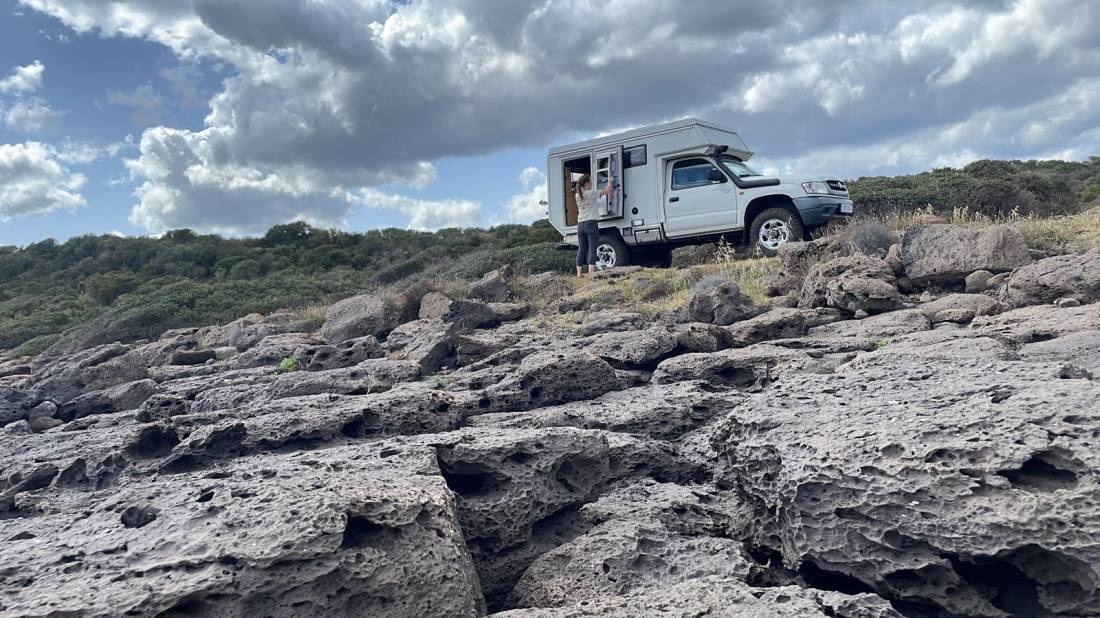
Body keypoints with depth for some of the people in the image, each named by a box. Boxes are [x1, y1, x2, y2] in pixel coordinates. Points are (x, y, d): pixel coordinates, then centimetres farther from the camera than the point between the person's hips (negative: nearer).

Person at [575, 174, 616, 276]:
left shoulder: (578, 196, 11)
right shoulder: (591, 193, -7)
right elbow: (607, 191, -1)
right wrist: (611, 182, 19)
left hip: (580, 225, 6)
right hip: (591, 224, -6)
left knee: (581, 250, 7)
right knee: (592, 250, -7)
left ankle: (579, 273, 5)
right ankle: (591, 272, -14)